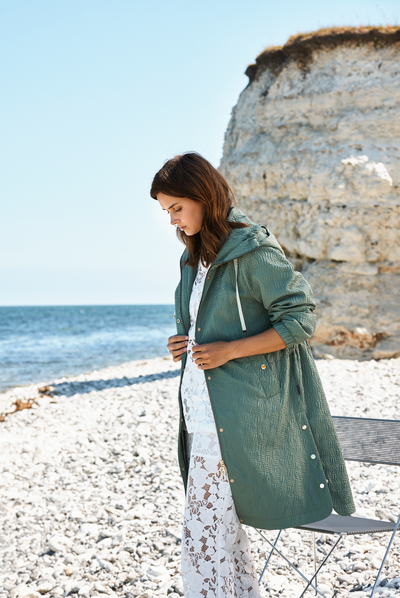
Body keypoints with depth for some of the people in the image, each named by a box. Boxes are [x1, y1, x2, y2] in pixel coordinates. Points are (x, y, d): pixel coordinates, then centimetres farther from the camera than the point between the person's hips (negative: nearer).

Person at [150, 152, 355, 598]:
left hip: (235, 413, -9)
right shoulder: (196, 255, 15)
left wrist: (230, 350, -19)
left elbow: (300, 319, -13)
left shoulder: (253, 251, -12)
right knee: (222, 520, 14)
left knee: (204, 528, -8)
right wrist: (185, 343, 6)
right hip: (201, 410, 9)